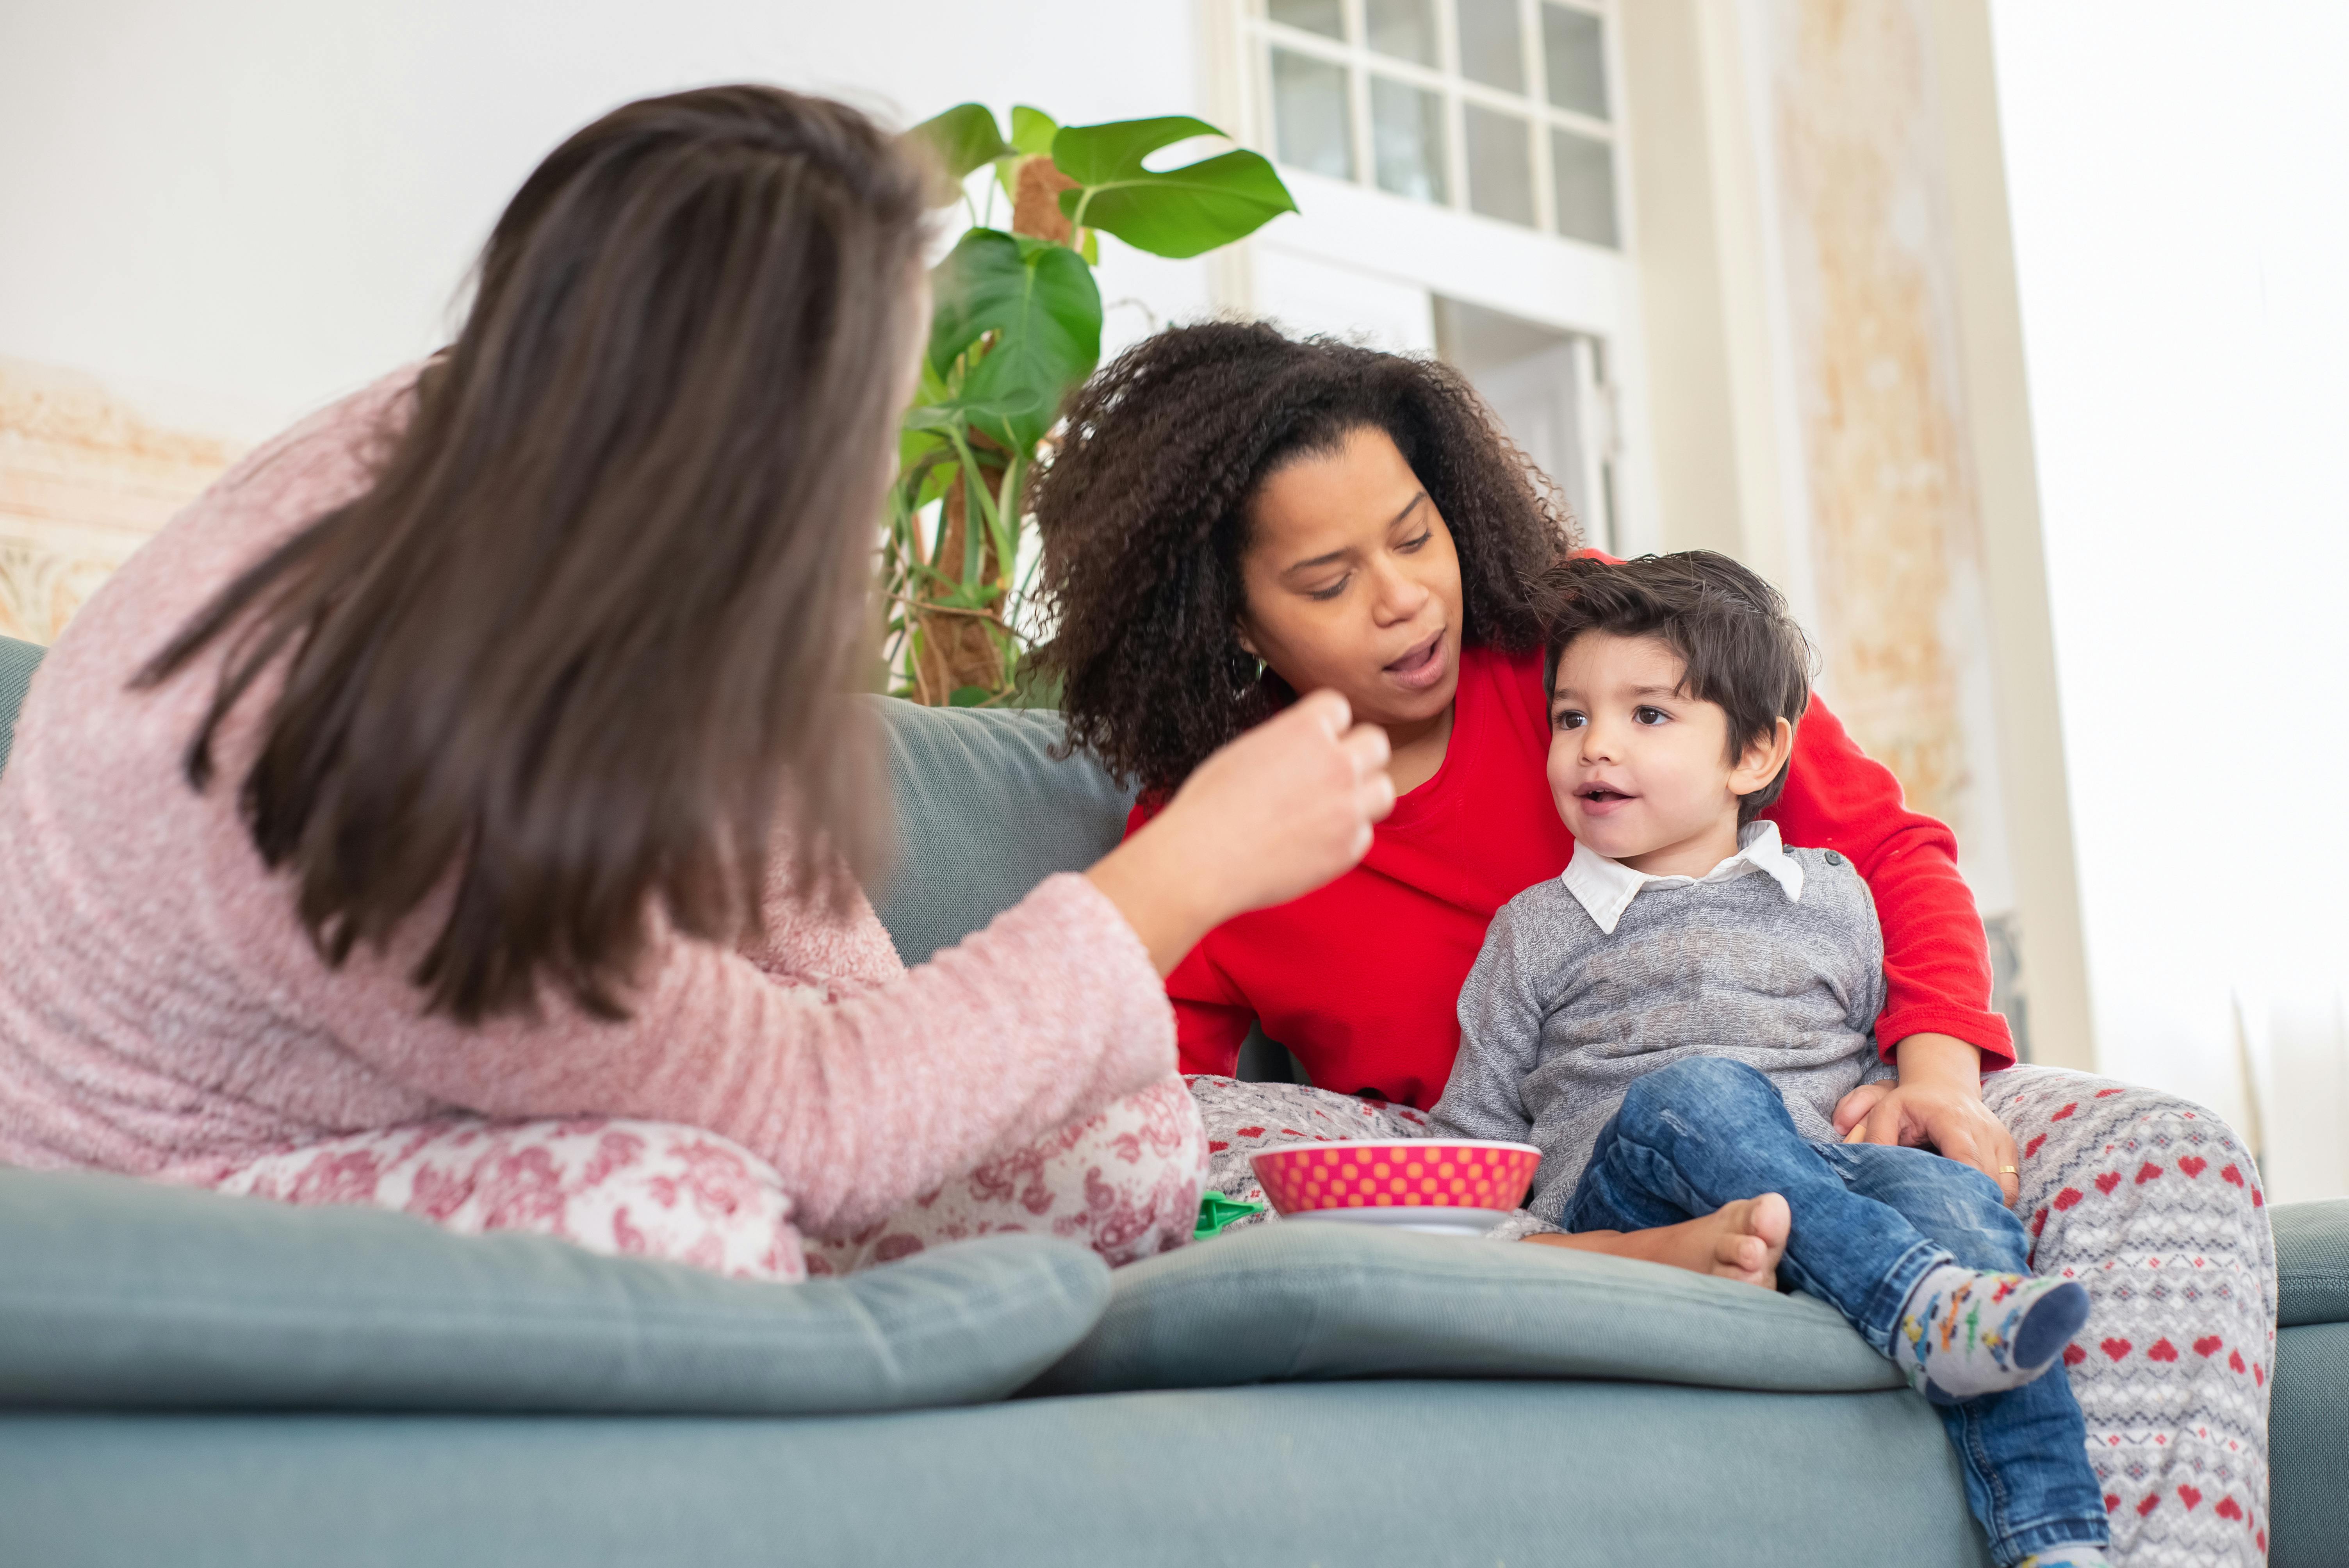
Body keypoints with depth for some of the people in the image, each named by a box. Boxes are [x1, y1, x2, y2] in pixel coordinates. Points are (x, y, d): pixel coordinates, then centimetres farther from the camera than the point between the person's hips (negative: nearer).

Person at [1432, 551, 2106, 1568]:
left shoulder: (1832, 900, 22)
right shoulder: (1537, 931, 18)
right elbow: (1477, 1127, 18)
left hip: (1830, 1185, 2)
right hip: (1615, 1207, -2)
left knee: (1948, 1189, -31)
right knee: (1695, 1091, -34)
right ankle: (1920, 1306, -53)